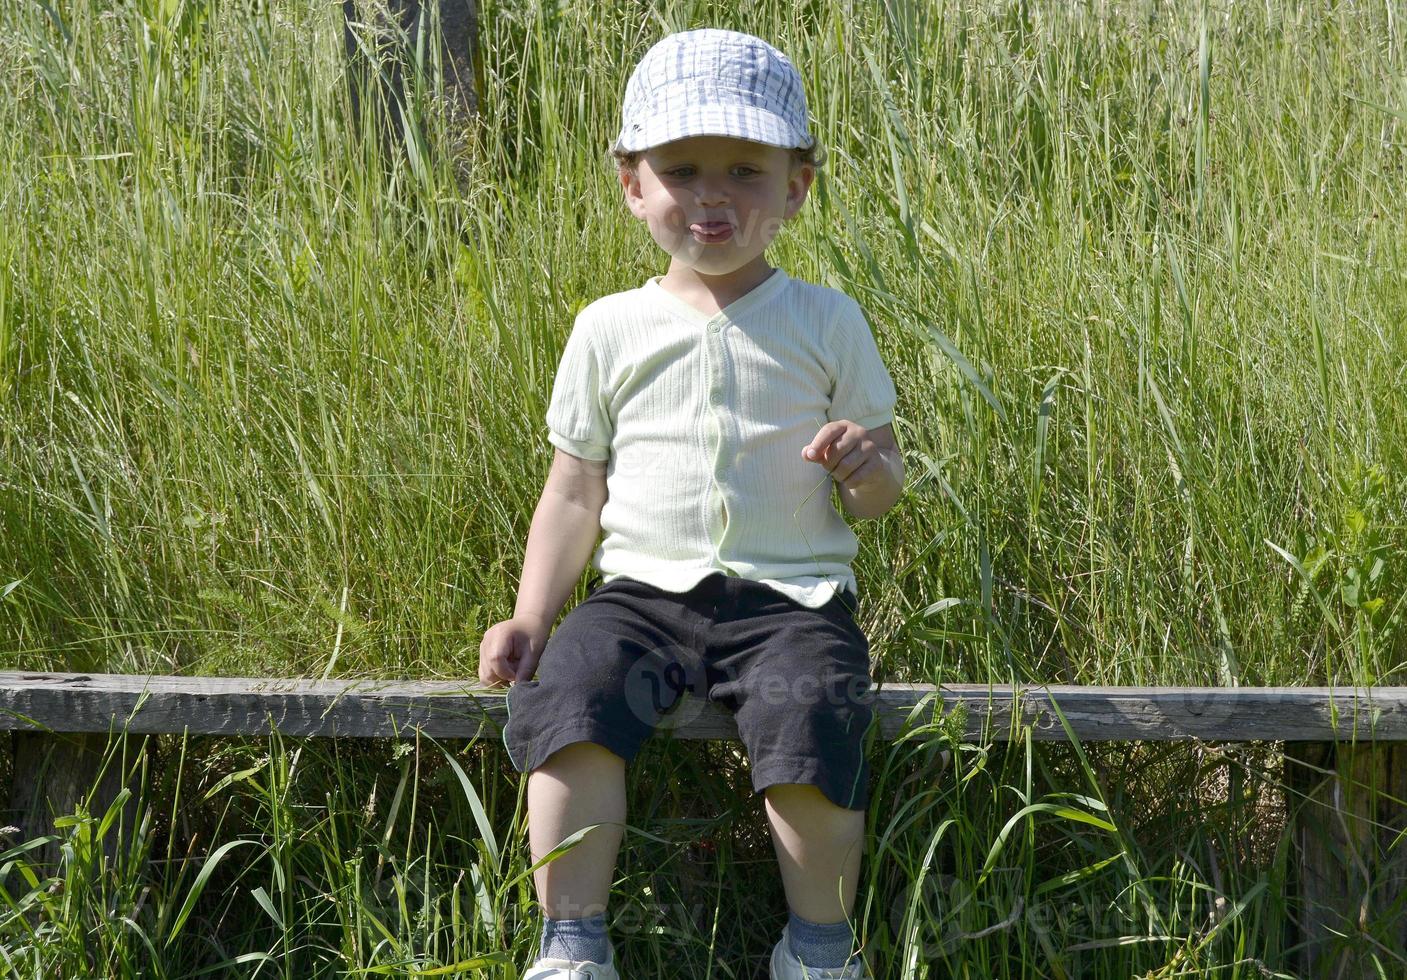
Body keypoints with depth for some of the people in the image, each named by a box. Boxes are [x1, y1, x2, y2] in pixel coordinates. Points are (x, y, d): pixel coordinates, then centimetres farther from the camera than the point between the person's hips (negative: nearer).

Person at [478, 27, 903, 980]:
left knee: (812, 718, -30)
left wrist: (866, 465, -13)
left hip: (790, 594, -1)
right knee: (566, 696, -28)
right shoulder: (610, 330, 9)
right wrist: (530, 616, 2)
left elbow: (883, 490, 12)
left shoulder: (828, 322, 7)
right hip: (644, 587, 1)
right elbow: (575, 491, 14)